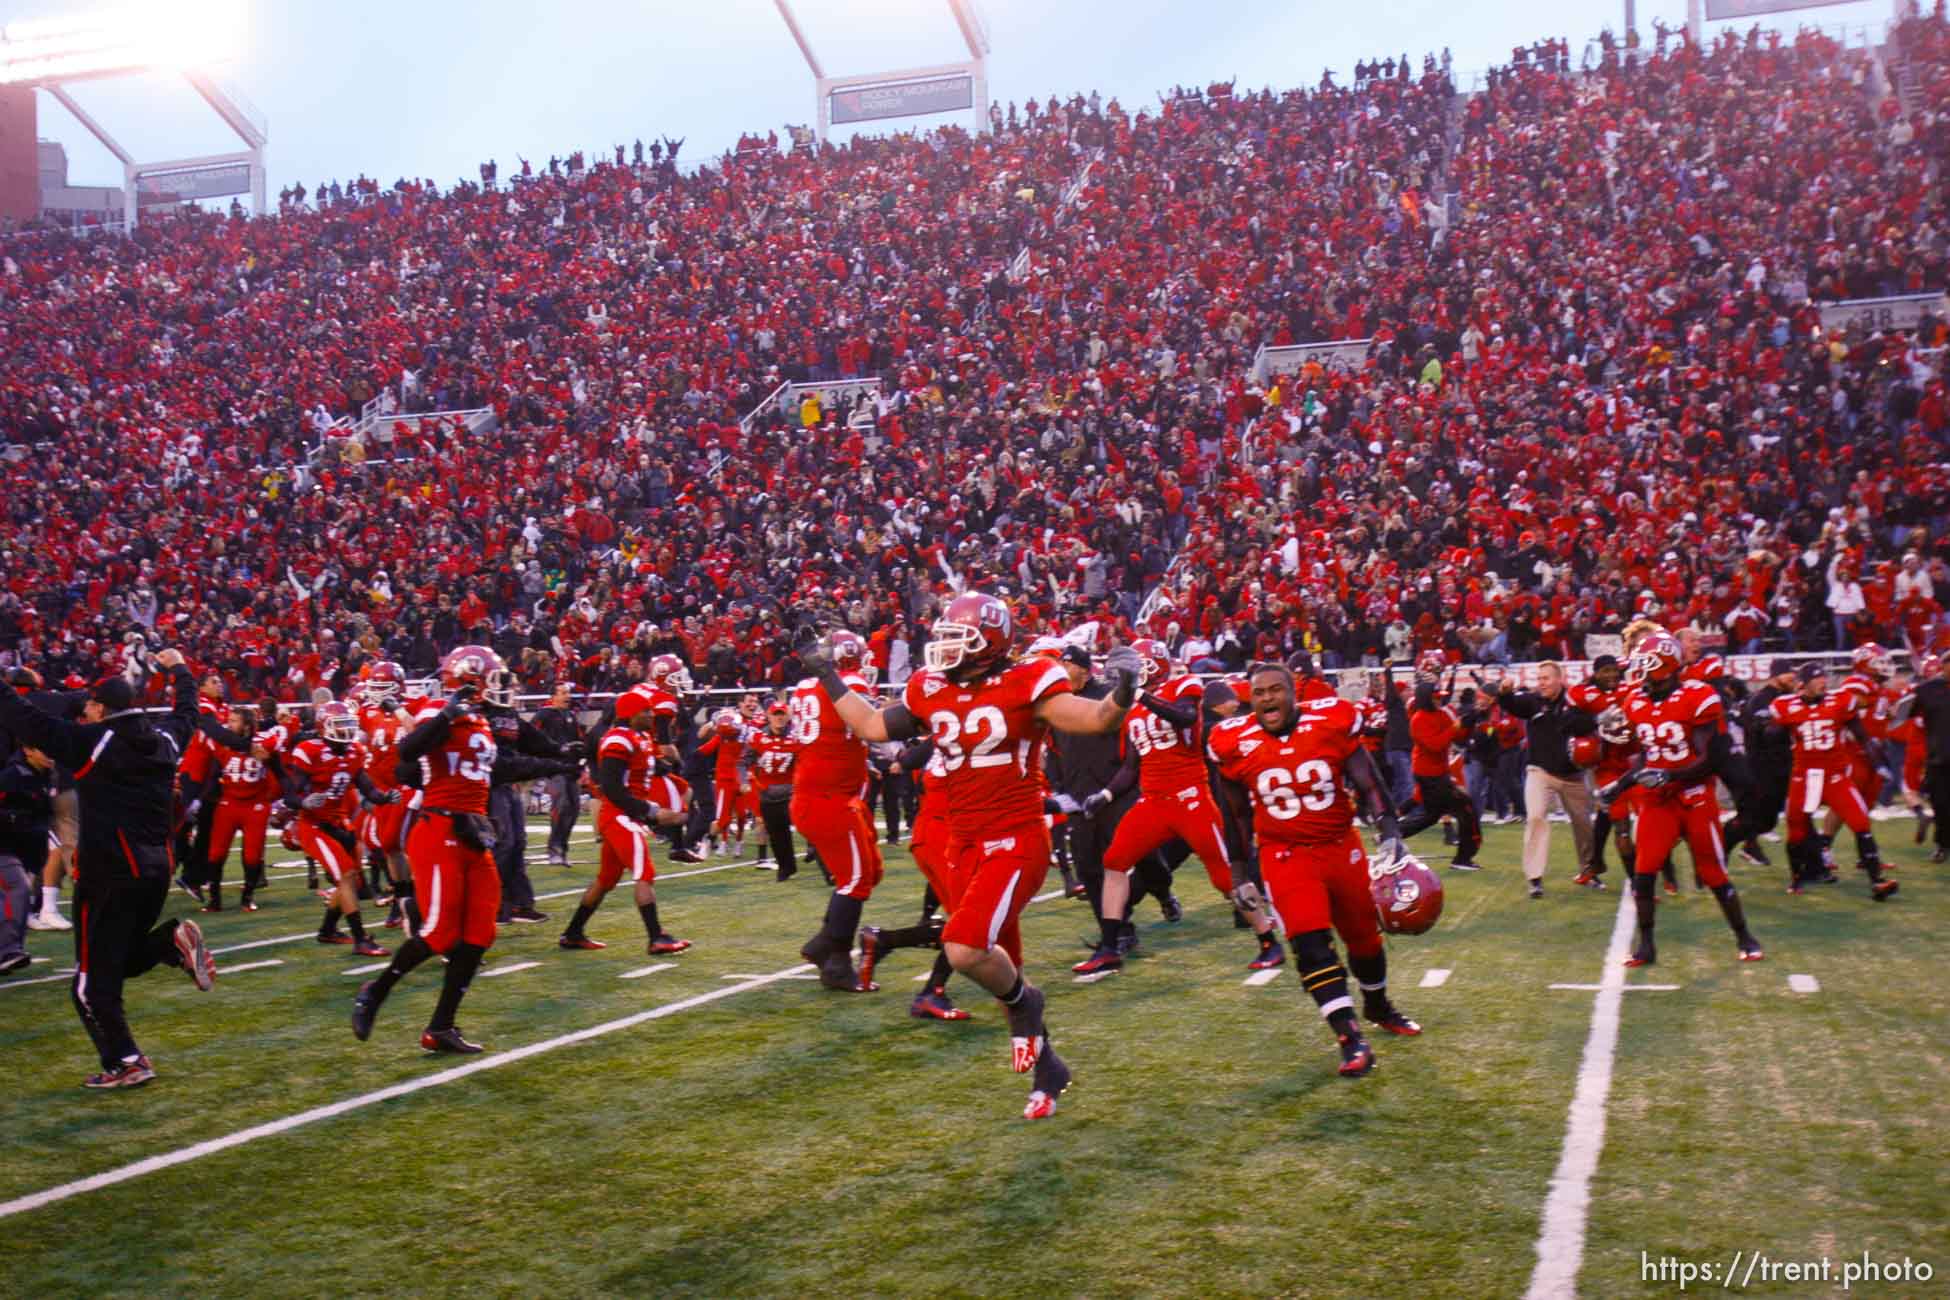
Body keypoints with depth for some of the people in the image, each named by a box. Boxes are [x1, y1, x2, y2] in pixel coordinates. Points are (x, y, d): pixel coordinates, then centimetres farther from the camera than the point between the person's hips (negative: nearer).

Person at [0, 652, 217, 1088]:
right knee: (126, 958, 22)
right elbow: (186, 710, 29)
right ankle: (173, 941, -6)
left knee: (94, 980, 3)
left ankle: (125, 1062, 0)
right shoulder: (164, 739, 8)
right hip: (156, 868, 6)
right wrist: (179, 670, 45)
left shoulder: (91, 742, -9)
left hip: (109, 873, -6)